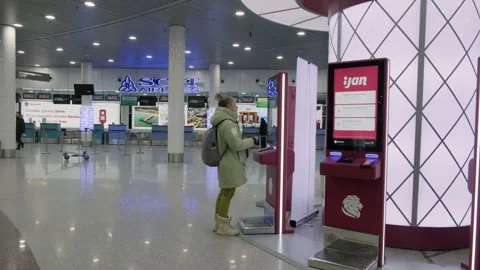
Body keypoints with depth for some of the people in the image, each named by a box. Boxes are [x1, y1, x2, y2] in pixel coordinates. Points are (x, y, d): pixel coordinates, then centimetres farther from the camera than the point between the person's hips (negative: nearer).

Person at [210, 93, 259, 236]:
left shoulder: (222, 122, 11)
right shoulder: (228, 123, -21)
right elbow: (237, 145, -20)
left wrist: (248, 141, 15)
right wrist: (253, 141, -9)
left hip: (227, 163, 10)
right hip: (231, 164, -10)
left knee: (224, 192, 16)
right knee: (228, 193, -2)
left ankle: (219, 222, 25)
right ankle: (223, 226, 8)